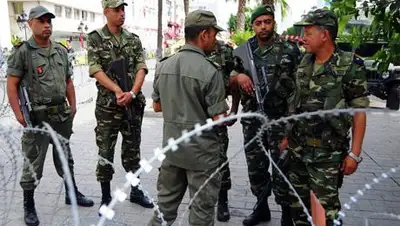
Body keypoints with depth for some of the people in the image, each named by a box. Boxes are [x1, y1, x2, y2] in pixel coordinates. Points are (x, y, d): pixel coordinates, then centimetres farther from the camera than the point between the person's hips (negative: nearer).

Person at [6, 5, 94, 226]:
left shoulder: (61, 51, 8)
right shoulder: (22, 52, -8)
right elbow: (11, 85, -9)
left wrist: (73, 106, 8)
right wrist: (19, 115, -15)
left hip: (61, 115, 5)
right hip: (37, 117, -5)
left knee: (65, 158, 18)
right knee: (33, 164, 5)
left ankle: (72, 193, 33)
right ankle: (29, 206, 21)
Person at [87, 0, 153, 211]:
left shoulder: (134, 39, 8)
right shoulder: (95, 38, -1)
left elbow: (141, 68, 0)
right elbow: (95, 70, -10)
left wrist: (132, 93, -15)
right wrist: (117, 90, -20)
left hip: (134, 104, 3)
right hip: (107, 105, -3)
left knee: (132, 150, 13)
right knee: (105, 152, 4)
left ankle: (136, 191, 27)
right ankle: (105, 197, 18)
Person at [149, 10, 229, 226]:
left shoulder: (163, 65, 1)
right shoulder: (210, 70, -19)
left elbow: (157, 106, 10)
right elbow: (219, 119, -17)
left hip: (171, 146, 6)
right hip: (201, 150, -6)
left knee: (165, 203, 21)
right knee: (202, 208, 12)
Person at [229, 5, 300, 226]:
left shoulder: (289, 50, -4)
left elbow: (297, 86, -6)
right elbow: (229, 78, 13)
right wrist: (238, 76, -11)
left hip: (279, 119, -4)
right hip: (251, 119, 4)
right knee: (255, 166, 14)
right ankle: (261, 207, 32)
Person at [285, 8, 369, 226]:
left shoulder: (350, 66, -10)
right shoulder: (304, 63, 6)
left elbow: (359, 112, -10)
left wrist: (354, 153, -13)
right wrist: (287, 135, 11)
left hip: (328, 152, -5)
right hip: (298, 147, 6)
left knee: (324, 207, 4)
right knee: (297, 201, 16)